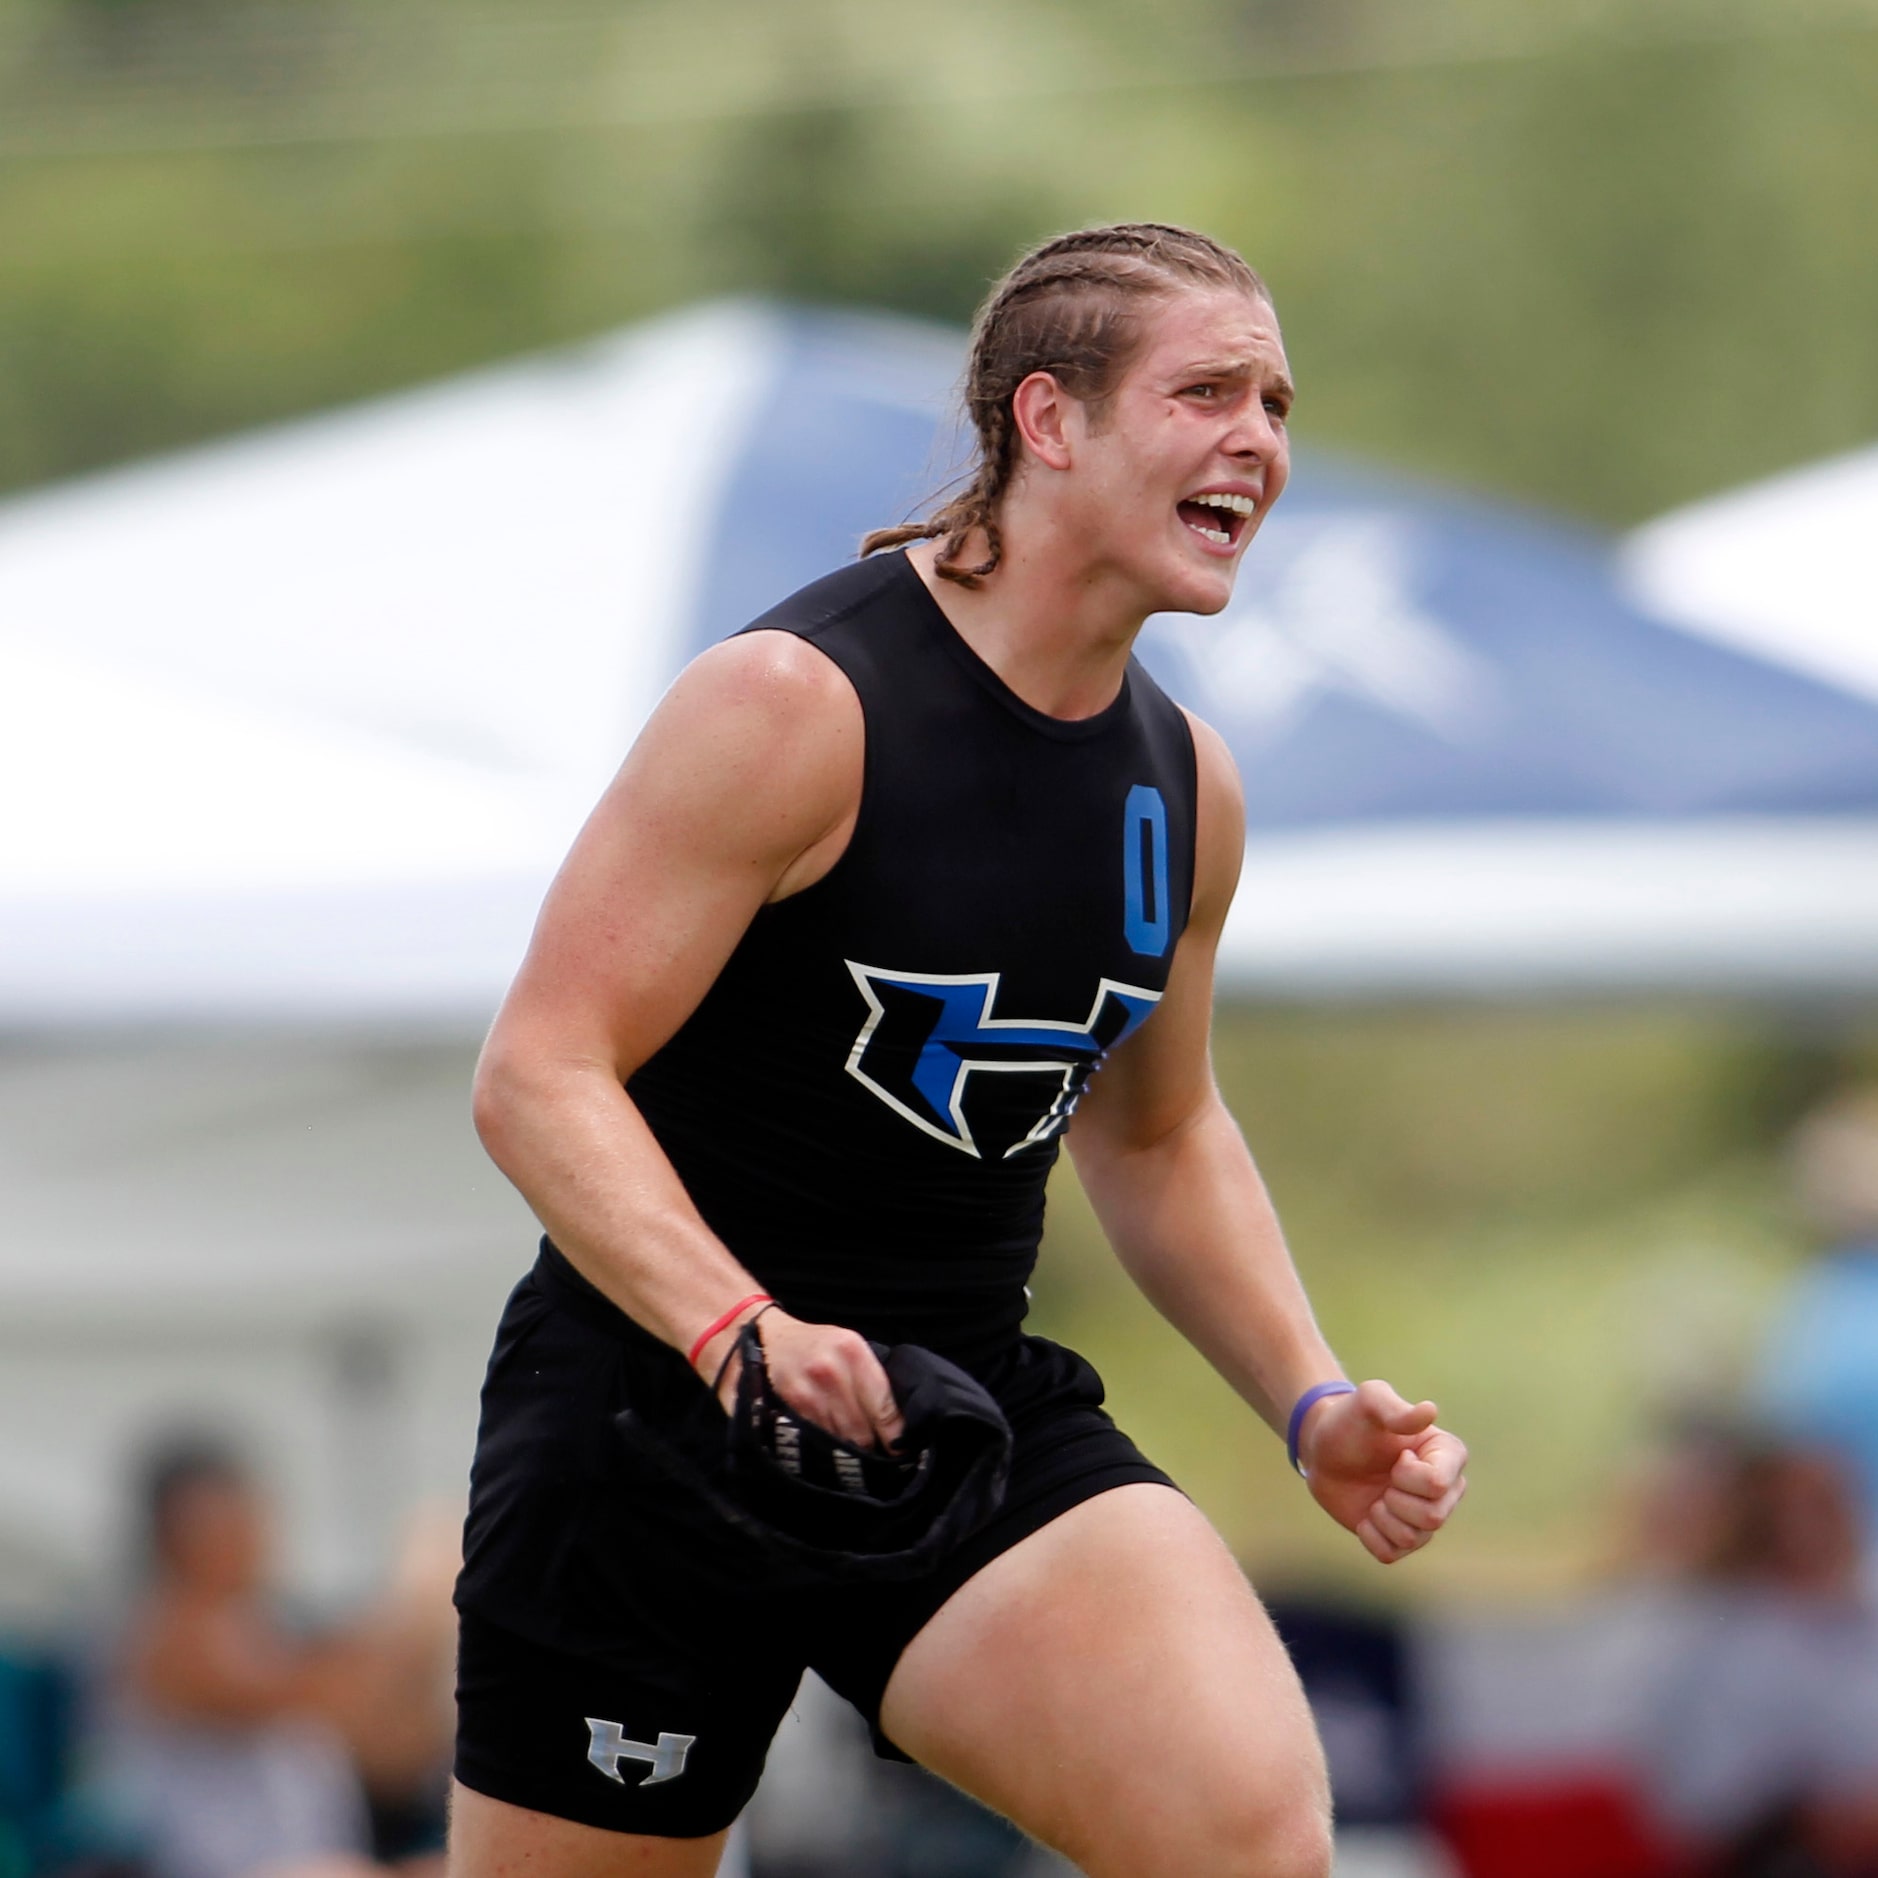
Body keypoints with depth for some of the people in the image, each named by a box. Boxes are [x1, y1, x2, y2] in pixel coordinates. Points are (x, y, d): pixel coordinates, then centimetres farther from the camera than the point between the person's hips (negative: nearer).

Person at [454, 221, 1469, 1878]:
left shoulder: (1188, 783, 6)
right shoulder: (798, 704, -16)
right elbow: (540, 1078, -19)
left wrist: (1311, 1400, 8)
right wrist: (734, 1329, -34)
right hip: (658, 1411, -4)